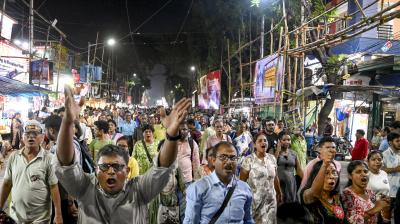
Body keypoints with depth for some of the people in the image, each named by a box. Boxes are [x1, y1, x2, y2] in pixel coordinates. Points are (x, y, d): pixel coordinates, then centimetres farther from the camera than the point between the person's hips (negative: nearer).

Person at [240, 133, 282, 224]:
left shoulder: (272, 158, 4)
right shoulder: (249, 160, -10)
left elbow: (275, 178, 14)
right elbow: (242, 180, -8)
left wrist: (279, 193, 19)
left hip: (270, 200, 4)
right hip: (255, 199, -4)